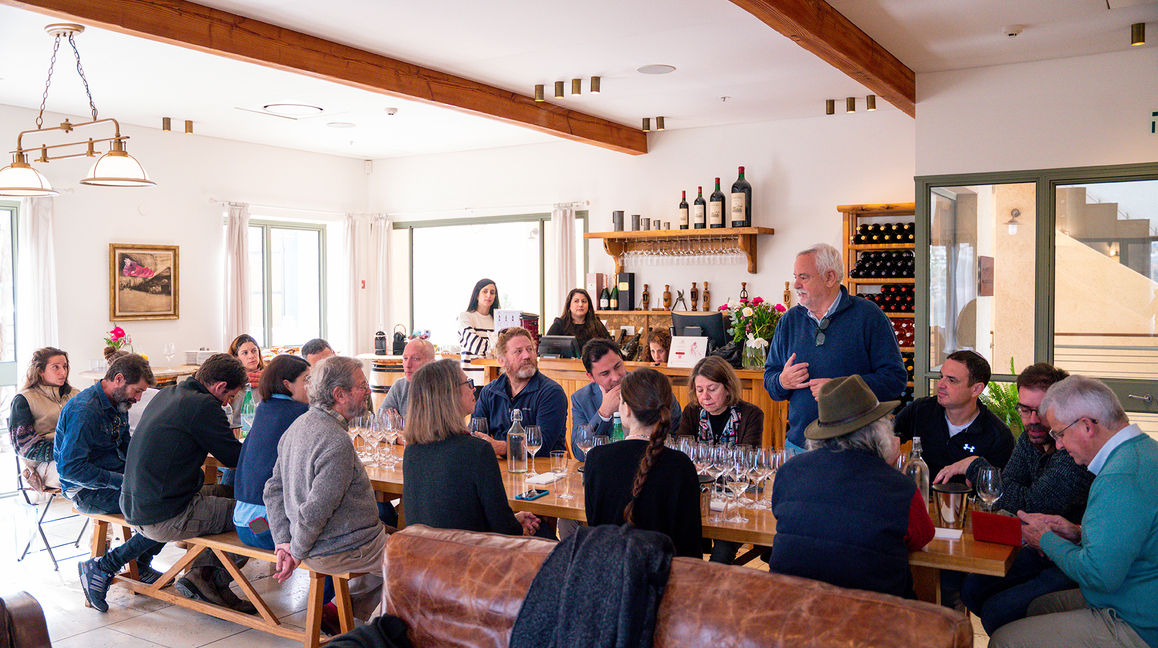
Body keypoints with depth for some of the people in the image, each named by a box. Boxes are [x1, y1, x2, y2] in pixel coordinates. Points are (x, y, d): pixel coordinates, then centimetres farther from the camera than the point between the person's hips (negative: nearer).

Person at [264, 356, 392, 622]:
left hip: (317, 548, 9)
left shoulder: (299, 424, 4)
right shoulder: (337, 443, -26)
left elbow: (274, 490, 8)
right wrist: (297, 551, -12)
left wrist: (284, 541, 5)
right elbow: (316, 510, -28)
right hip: (342, 549, -9)